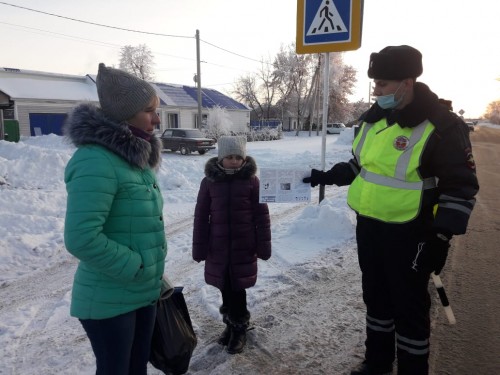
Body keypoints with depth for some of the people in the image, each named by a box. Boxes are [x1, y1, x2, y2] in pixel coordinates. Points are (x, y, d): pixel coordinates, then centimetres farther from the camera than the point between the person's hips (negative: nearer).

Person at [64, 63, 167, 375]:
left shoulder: (137, 158, 5)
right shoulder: (97, 161, -22)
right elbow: (81, 238, -29)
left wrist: (153, 275, 13)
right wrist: (137, 268, -19)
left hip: (145, 294, 8)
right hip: (110, 301, -8)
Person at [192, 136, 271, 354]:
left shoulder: (251, 181, -5)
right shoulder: (209, 181, -1)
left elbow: (261, 215, -2)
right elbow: (201, 216, 2)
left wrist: (264, 245, -3)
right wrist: (199, 247, 1)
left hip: (244, 247, -2)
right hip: (218, 247, 2)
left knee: (238, 288, 5)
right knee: (225, 288, 13)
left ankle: (240, 328, 24)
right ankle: (231, 323, 34)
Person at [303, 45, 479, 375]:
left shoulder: (441, 126, -16)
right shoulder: (375, 117, 6)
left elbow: (461, 186, -14)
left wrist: (442, 237, -17)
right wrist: (328, 176, 12)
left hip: (408, 234, -7)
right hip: (368, 227, 7)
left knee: (409, 306, 8)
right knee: (376, 298, 20)